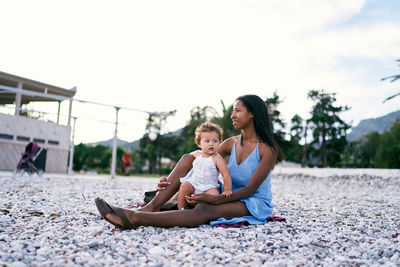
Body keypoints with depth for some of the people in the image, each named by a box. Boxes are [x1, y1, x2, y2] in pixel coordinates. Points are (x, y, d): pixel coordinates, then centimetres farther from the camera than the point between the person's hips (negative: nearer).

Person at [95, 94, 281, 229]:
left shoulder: (267, 149, -13)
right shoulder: (231, 143, 5)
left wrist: (215, 199, -32)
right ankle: (151, 208, -25)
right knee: (188, 159, -11)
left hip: (255, 205, -6)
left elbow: (249, 189, -20)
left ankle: (135, 219, -48)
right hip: (231, 197, 6)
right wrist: (169, 181, -15)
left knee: (204, 210, -39)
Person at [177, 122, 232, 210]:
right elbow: (189, 155, 33)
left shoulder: (217, 159, -10)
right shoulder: (197, 154, 5)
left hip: (208, 187, -4)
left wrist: (227, 190, -21)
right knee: (184, 186, -26)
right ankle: (181, 209, -13)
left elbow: (226, 175, -14)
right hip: (193, 183, 4)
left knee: (215, 194, -33)